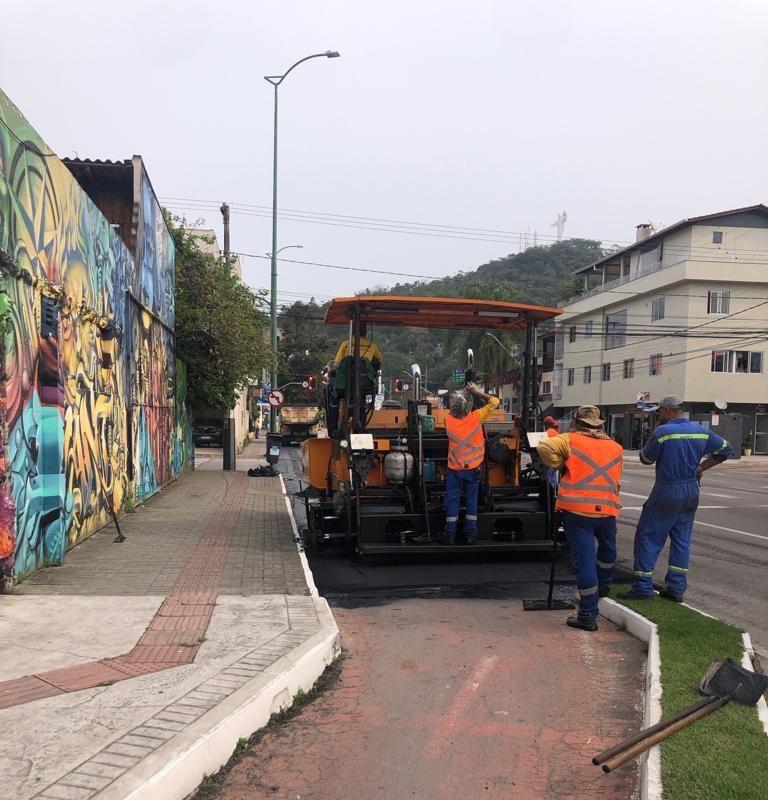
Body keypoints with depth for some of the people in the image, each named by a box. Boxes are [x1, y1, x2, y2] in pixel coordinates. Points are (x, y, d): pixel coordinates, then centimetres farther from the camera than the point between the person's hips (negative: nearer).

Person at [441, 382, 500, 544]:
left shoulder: (448, 420, -13)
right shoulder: (476, 417, -16)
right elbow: (494, 402, -6)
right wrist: (477, 392, -2)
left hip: (454, 469, 0)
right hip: (473, 468, 0)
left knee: (452, 501, 8)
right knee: (471, 501, 11)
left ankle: (450, 534, 11)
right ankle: (470, 534, 15)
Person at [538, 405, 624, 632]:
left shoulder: (571, 440, 1)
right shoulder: (616, 448, 14)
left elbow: (545, 448, -13)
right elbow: (617, 481, 18)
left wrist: (559, 464, 3)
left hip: (577, 509, -4)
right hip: (607, 509, 4)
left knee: (584, 558, -2)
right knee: (607, 548, 31)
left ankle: (588, 614, 1)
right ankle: (602, 586, 50)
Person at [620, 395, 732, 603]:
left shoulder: (662, 432, -14)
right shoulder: (700, 431, 6)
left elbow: (646, 458, -3)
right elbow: (725, 449, 18)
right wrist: (701, 468, 14)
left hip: (667, 492, -6)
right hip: (691, 492, 7)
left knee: (648, 537, 0)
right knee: (681, 539, 12)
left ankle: (642, 587, -1)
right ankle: (676, 588, 14)